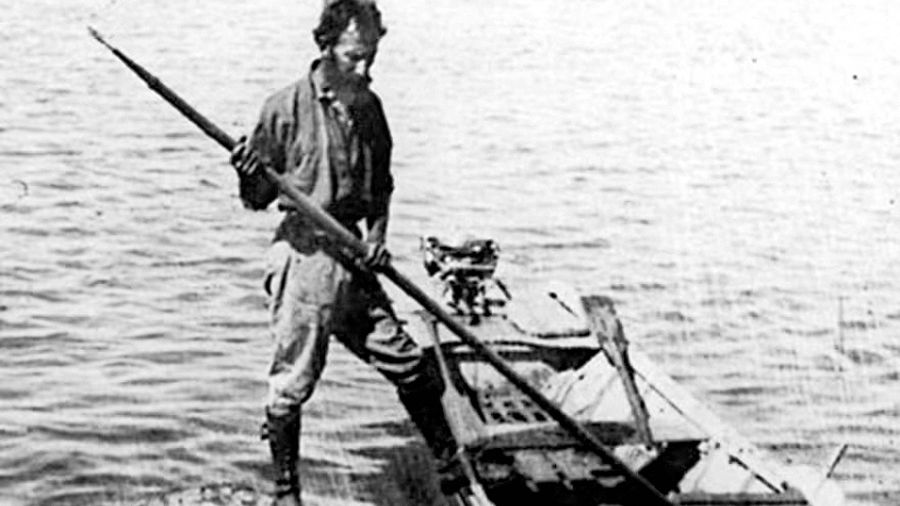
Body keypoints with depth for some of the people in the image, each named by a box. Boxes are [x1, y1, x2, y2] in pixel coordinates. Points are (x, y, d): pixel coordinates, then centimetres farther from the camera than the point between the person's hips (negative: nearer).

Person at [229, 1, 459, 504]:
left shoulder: (369, 106, 7)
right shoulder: (286, 108, -10)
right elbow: (258, 199, -4)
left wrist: (377, 235, 1)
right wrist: (249, 174, -26)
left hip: (353, 259, 5)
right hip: (303, 258, -5)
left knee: (408, 363, 9)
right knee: (293, 384, -2)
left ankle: (453, 463, 26)